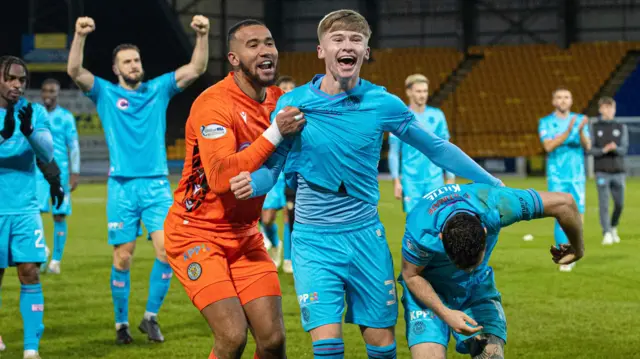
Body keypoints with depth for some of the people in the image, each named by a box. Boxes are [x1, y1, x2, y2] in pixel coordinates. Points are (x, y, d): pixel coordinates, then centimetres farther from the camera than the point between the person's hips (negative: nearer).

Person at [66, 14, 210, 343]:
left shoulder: (158, 89, 11)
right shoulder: (106, 93, 5)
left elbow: (197, 69, 3)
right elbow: (75, 71, -10)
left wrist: (202, 36, -13)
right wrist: (80, 36, -26)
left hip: (157, 184, 1)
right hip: (121, 186, -1)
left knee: (167, 249, -12)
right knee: (122, 258, 0)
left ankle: (151, 317, 3)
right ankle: (121, 323, 15)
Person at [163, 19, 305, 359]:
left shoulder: (280, 100, 1)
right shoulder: (213, 103, -20)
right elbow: (221, 177, -33)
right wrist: (274, 134, -36)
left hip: (245, 236, 6)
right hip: (197, 234, -6)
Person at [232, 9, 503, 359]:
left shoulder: (382, 103, -4)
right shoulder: (292, 103, -6)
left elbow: (437, 148, 7)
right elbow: (270, 167, 0)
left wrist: (493, 184, 8)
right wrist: (252, 183, -24)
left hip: (366, 237, 2)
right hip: (314, 241, -2)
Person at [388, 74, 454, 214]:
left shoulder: (437, 115, 6)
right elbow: (394, 152, 1)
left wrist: (450, 178, 7)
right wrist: (396, 181, -5)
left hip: (435, 179, 2)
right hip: (411, 180, -2)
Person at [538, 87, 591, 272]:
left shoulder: (579, 120, 8)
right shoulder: (546, 122, 3)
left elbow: (587, 146, -3)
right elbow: (548, 146, -13)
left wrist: (581, 131, -23)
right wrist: (567, 132, -24)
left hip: (577, 176, 2)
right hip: (557, 177, -2)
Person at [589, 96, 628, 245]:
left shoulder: (621, 127, 10)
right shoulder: (594, 128, 6)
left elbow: (624, 149, 1)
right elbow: (589, 149, -1)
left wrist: (615, 148, -21)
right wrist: (603, 150, -18)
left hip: (618, 171, 2)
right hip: (602, 171, -2)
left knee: (619, 203, 2)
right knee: (604, 203, -11)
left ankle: (613, 228, 27)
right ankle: (607, 233, -10)